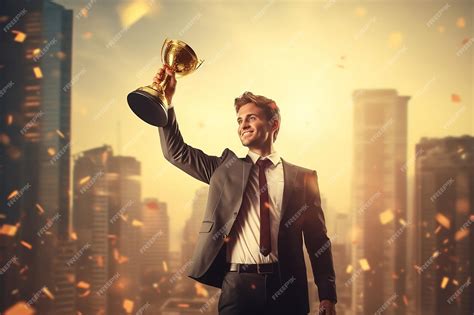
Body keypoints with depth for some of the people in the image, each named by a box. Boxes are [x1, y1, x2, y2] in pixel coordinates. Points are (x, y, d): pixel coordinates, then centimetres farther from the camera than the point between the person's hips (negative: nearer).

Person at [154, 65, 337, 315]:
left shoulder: (302, 178, 7)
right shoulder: (226, 168, 13)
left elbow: (318, 240, 5)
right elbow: (176, 152, 10)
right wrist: (167, 100, -2)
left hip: (286, 290, -1)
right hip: (238, 286, 1)